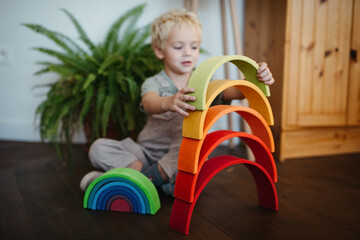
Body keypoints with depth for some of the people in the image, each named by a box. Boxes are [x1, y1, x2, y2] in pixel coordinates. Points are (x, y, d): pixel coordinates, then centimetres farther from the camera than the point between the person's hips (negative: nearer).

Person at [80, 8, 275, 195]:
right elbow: (149, 104, -28)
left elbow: (235, 92, -12)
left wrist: (256, 81, -34)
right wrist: (169, 102, -52)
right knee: (99, 148, -19)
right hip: (148, 152, 0)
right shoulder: (153, 83, -3)